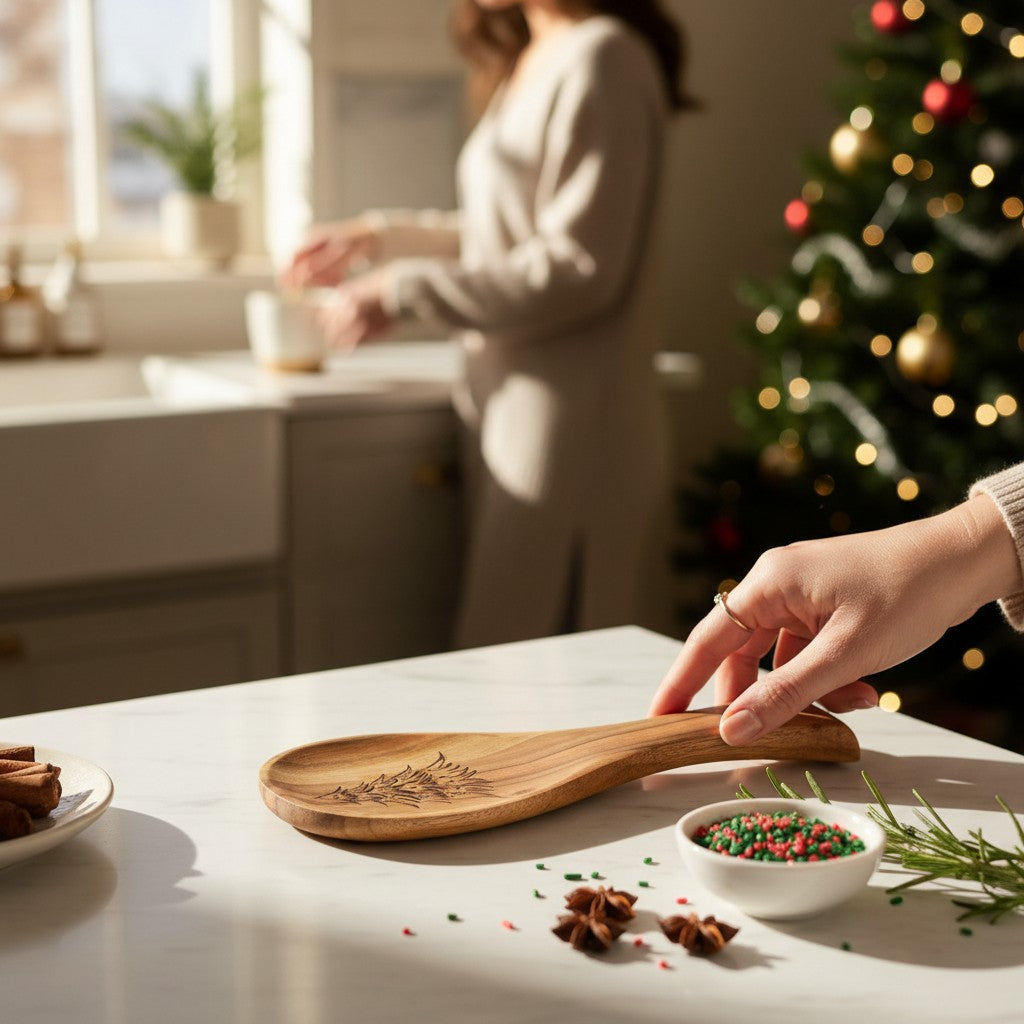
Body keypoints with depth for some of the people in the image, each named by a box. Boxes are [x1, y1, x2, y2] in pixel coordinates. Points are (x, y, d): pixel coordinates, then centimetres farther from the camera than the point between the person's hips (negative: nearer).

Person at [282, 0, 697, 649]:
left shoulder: (601, 59, -13)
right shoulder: (530, 62, 16)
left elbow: (579, 268, -19)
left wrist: (407, 291, -14)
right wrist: (378, 237, 24)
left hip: (568, 436, -9)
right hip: (511, 415, 9)